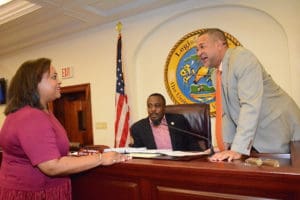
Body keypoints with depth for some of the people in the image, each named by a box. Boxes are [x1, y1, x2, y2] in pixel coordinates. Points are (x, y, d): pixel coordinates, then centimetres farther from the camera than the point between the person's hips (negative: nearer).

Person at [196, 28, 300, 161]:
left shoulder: (241, 57, -19)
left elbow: (250, 105, -29)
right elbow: (227, 112, 12)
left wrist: (238, 149, -32)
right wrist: (227, 145, 4)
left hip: (281, 136, -7)